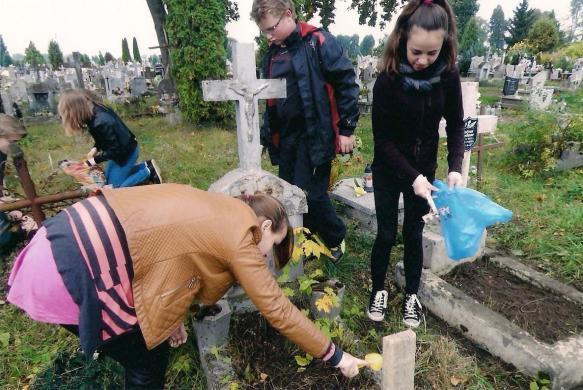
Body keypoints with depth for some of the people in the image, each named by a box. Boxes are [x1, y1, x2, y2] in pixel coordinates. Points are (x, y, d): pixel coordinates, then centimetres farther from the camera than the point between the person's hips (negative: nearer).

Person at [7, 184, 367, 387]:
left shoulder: (219, 210, 13)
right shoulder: (239, 236, -11)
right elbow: (277, 309, -8)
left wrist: (171, 314, 21)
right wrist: (336, 356, 4)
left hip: (70, 238, 9)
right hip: (74, 272, -9)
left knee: (152, 345, 21)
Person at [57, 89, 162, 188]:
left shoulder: (101, 122, -34)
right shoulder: (95, 110, -6)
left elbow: (113, 150, -24)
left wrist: (95, 160, -11)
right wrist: (95, 148, 0)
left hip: (127, 152, -9)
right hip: (120, 150, 9)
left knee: (114, 186, 1)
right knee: (108, 179, 19)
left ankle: (149, 171, 6)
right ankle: (146, 166, 16)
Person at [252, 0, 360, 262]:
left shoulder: (319, 42, -7)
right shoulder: (272, 54, 14)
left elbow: (346, 84, -9)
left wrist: (346, 129, -10)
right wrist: (267, 136, 16)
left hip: (315, 136, -7)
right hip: (286, 138, 7)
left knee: (310, 194, -7)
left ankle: (336, 238, 20)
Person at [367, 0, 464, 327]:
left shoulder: (448, 76, -10)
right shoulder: (388, 80, -19)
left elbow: (456, 126, -1)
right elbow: (382, 138, -17)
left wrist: (455, 167, -16)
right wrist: (412, 176, -23)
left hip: (425, 169, 3)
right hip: (389, 170, -2)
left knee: (414, 234, 10)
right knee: (387, 234, 5)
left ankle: (412, 295, 29)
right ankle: (379, 290, 28)